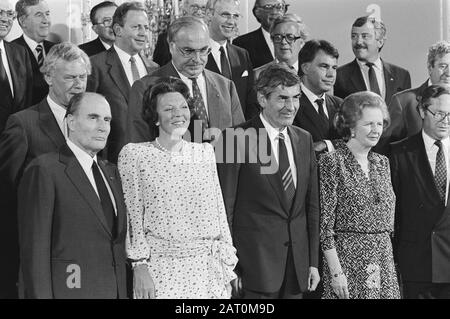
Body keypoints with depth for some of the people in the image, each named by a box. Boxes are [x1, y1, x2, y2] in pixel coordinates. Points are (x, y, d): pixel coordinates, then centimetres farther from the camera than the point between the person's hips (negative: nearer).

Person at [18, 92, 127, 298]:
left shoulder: (111, 172, 15)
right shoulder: (44, 170, -8)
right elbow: (34, 250, -12)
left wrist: (124, 292, 7)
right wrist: (41, 295, -17)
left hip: (116, 291, 7)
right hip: (68, 291, -6)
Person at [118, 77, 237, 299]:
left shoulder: (205, 152, 10)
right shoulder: (134, 155, -1)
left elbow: (219, 210, 11)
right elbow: (132, 216, -1)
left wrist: (227, 265, 7)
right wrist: (139, 266, -6)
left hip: (206, 269, 3)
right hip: (160, 269, -3)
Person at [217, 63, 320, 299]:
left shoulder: (304, 140, 10)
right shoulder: (238, 139, -9)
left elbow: (312, 204, 13)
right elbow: (224, 209, -8)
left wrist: (313, 261, 9)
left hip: (297, 264, 5)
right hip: (256, 260, -5)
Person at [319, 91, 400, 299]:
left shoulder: (382, 162, 13)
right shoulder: (332, 162, -7)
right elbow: (324, 224, -11)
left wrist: (387, 257, 8)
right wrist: (336, 271, -15)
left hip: (384, 258, 6)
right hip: (347, 258, -6)